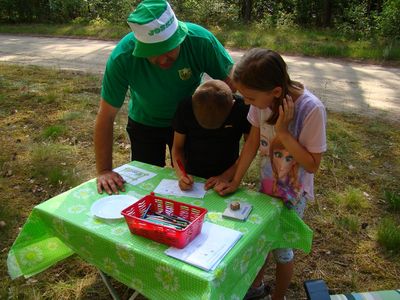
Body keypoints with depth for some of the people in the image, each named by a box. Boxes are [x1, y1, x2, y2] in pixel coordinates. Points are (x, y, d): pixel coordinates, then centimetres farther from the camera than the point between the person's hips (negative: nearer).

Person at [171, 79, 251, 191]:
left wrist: (226, 176, -11)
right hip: (191, 179, 1)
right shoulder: (186, 107, -13)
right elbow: (177, 147, -2)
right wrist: (181, 175, -17)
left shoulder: (242, 108, -16)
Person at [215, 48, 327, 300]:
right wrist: (235, 182, -3)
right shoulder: (263, 99, -15)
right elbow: (253, 142, -3)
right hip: (267, 183, 5)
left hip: (293, 193, -4)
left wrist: (283, 131, -31)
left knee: (282, 250, 12)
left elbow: (312, 164, -22)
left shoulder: (311, 110, -30)